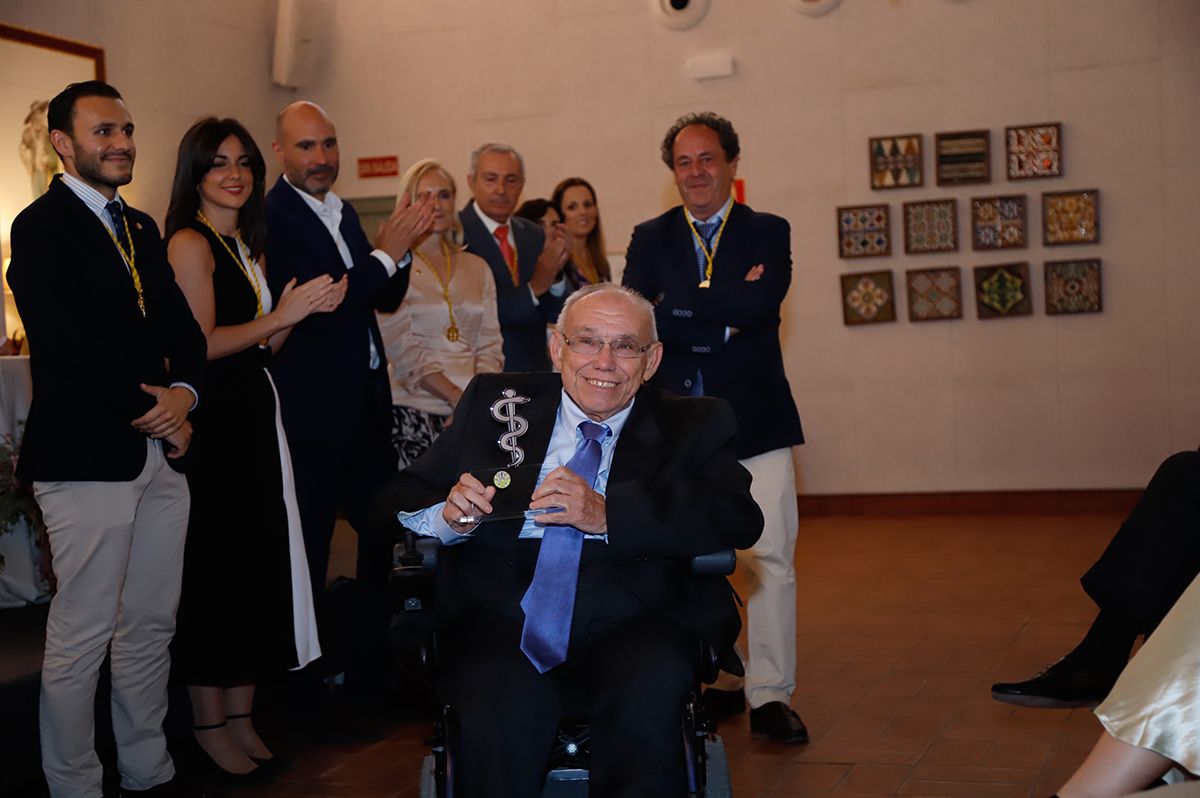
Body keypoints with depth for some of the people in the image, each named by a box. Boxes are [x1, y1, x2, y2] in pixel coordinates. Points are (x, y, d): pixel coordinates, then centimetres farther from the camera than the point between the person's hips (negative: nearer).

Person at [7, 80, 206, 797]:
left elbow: (181, 324, 14)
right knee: (82, 636, -1)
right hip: (89, 456, -7)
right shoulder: (42, 227, -5)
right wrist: (149, 408, -11)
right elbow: (67, 342, -16)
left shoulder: (142, 228, 19)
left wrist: (184, 391, -6)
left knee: (152, 626, 12)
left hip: (161, 452, 7)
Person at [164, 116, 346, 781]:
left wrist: (299, 309, 2)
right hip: (211, 423, -8)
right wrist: (283, 314, -14)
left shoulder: (247, 245, 18)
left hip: (255, 418, 8)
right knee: (213, 569, -3)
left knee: (258, 564, 9)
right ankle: (211, 723, 8)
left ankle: (241, 715, 18)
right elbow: (201, 345, -15)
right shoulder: (190, 243, -8)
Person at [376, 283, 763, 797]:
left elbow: (739, 519, -5)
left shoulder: (695, 425, 13)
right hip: (505, 616, 1)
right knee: (499, 715, -31)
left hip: (630, 621, 0)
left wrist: (606, 515, -17)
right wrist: (449, 516, -9)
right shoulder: (493, 403, 17)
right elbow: (396, 502, 16)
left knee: (646, 701, -32)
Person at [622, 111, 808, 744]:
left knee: (771, 559, -6)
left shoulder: (767, 233, 7)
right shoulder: (649, 239, 11)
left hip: (754, 420, -1)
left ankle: (770, 696, 1)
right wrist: (722, 319, -13)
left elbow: (761, 303, -12)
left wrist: (677, 306, -11)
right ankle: (716, 683, 19)